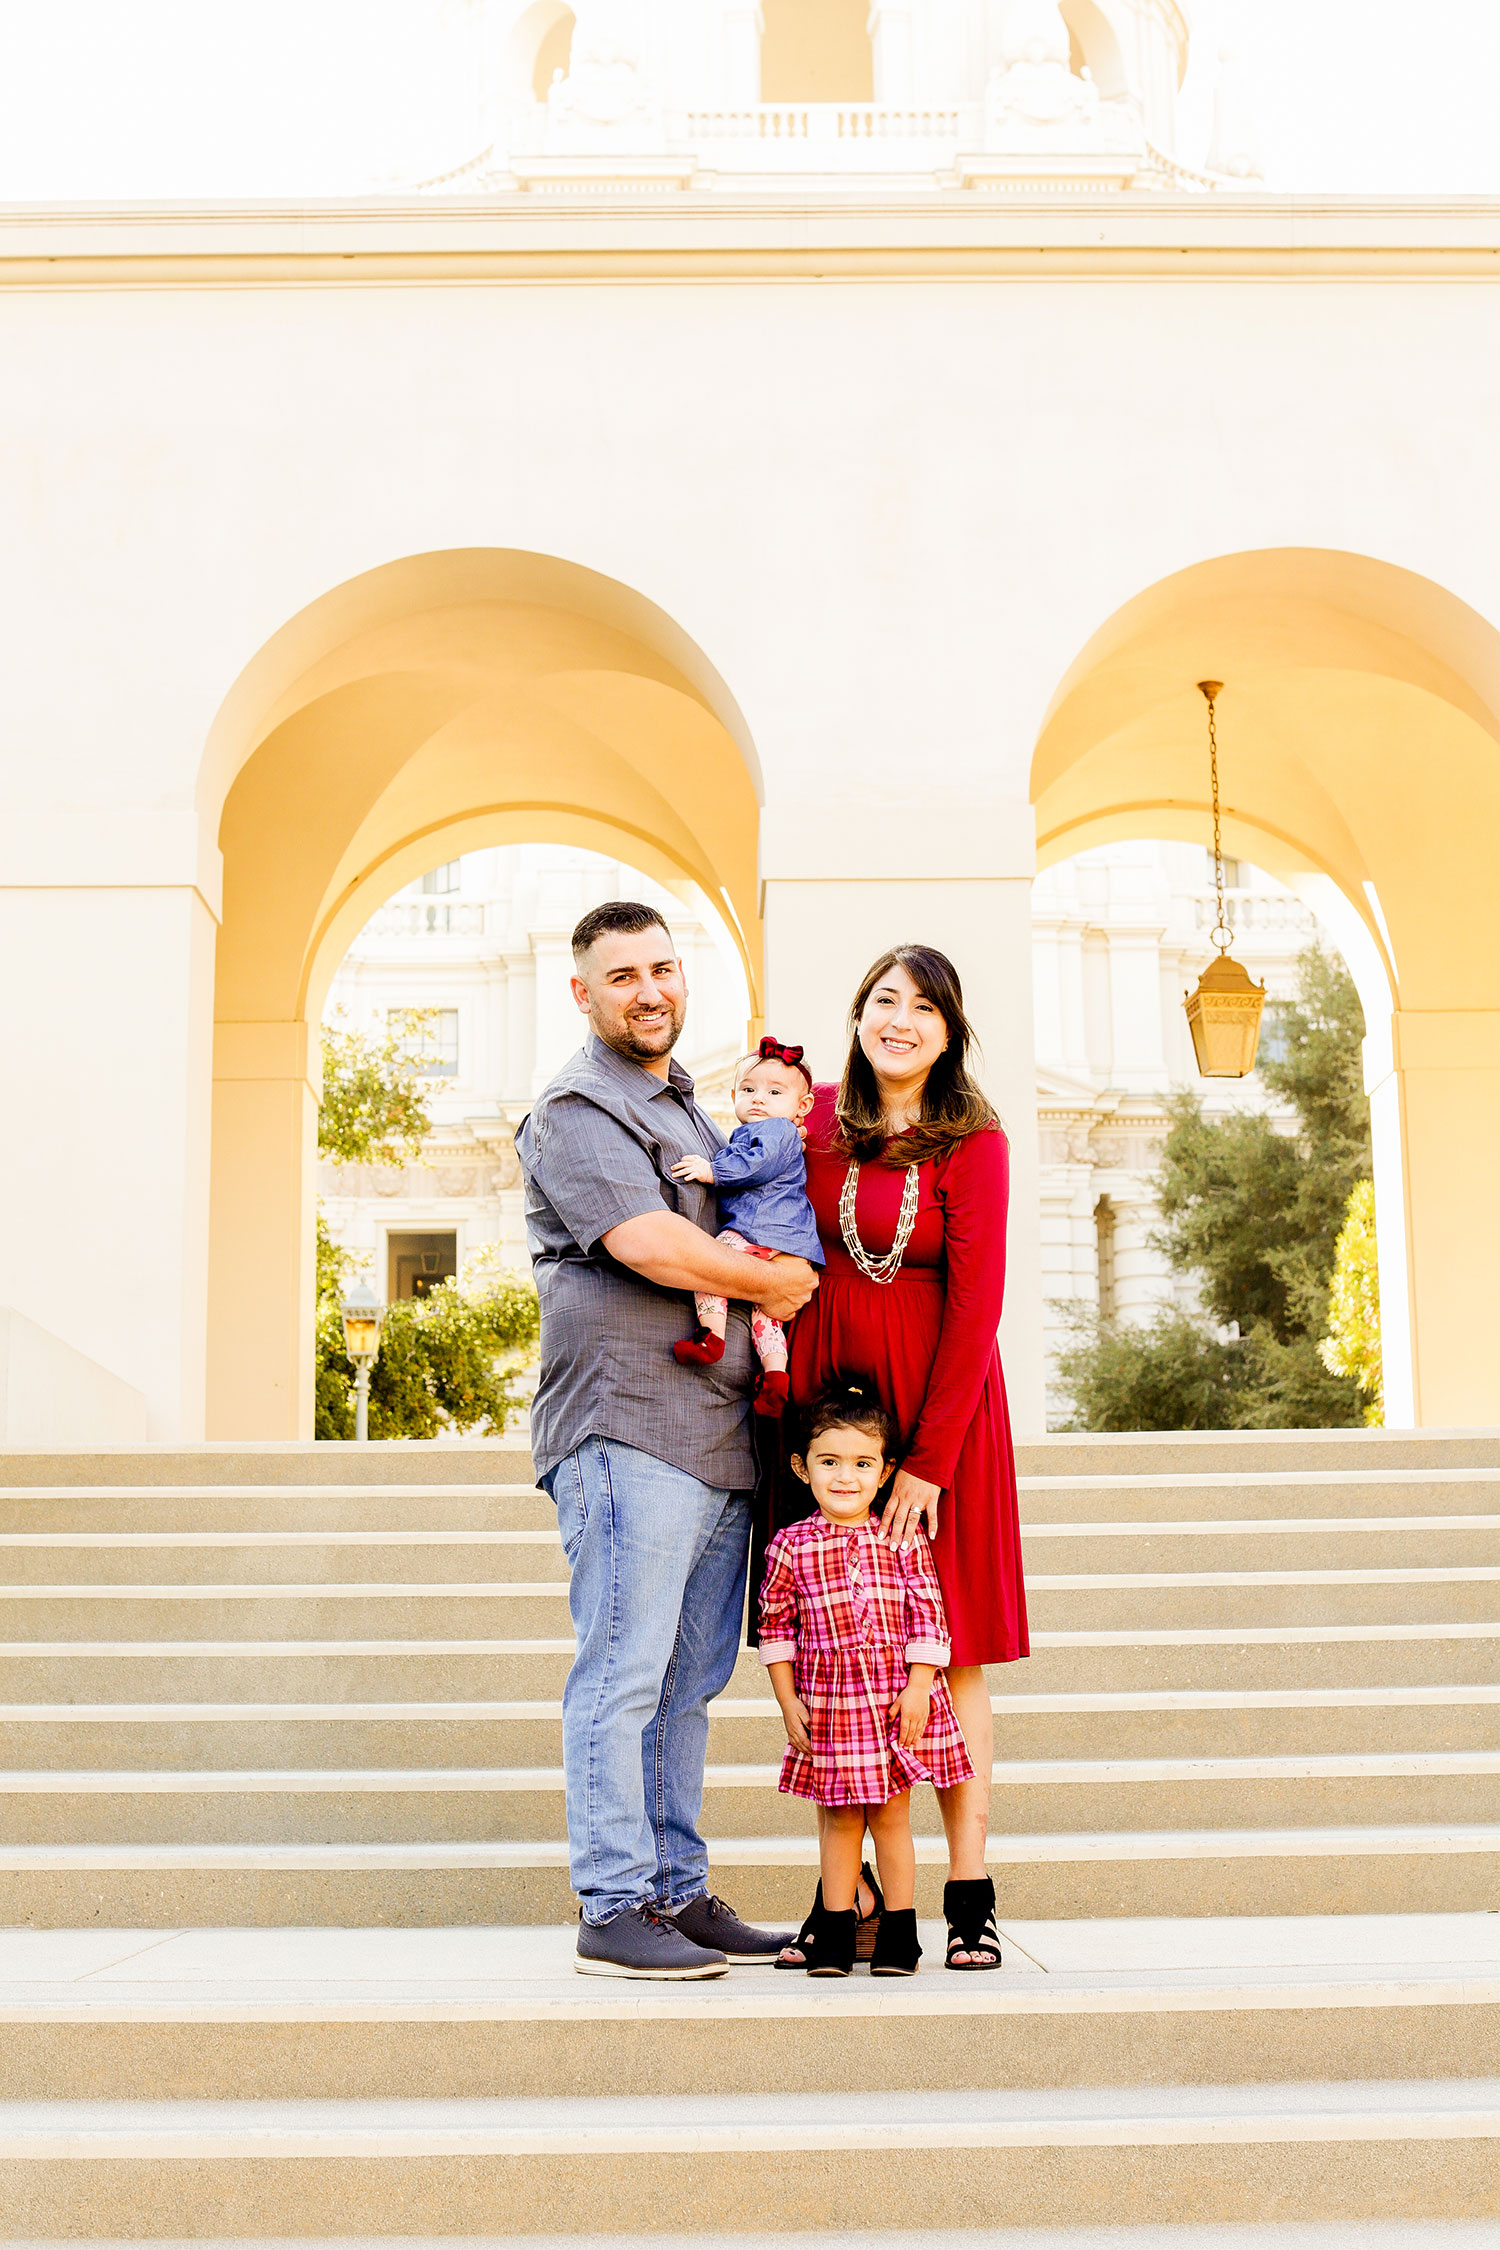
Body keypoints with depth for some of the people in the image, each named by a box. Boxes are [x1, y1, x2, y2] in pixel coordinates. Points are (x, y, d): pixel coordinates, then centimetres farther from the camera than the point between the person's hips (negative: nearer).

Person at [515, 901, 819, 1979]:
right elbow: (648, 1244, -17)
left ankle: (678, 1892, 17)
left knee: (689, 1679, 10)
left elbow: (751, 1241, 32)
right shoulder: (576, 1110, -4)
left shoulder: (690, 1109, 24)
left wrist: (765, 1293, 9)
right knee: (623, 1673, -6)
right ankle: (615, 1909, 0)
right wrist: (776, 1281, -4)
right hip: (628, 1430, -8)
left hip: (719, 1434, 8)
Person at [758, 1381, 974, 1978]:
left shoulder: (904, 1540, -1)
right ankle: (835, 1932, 18)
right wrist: (788, 1701, 1)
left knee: (891, 1816, 5)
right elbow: (775, 1625, 5)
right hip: (828, 1704, 0)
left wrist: (917, 1690, -8)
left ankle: (899, 1933, 16)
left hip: (898, 1703, 0)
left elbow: (928, 1617, -1)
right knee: (839, 1819, 7)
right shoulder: (790, 1547, 0)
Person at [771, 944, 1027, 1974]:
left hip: (937, 1398, -3)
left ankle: (971, 1897, 7)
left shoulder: (972, 1143, -5)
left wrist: (930, 1461, -12)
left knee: (950, 1648, 1)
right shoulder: (817, 1118, 5)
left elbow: (975, 1305, -9)